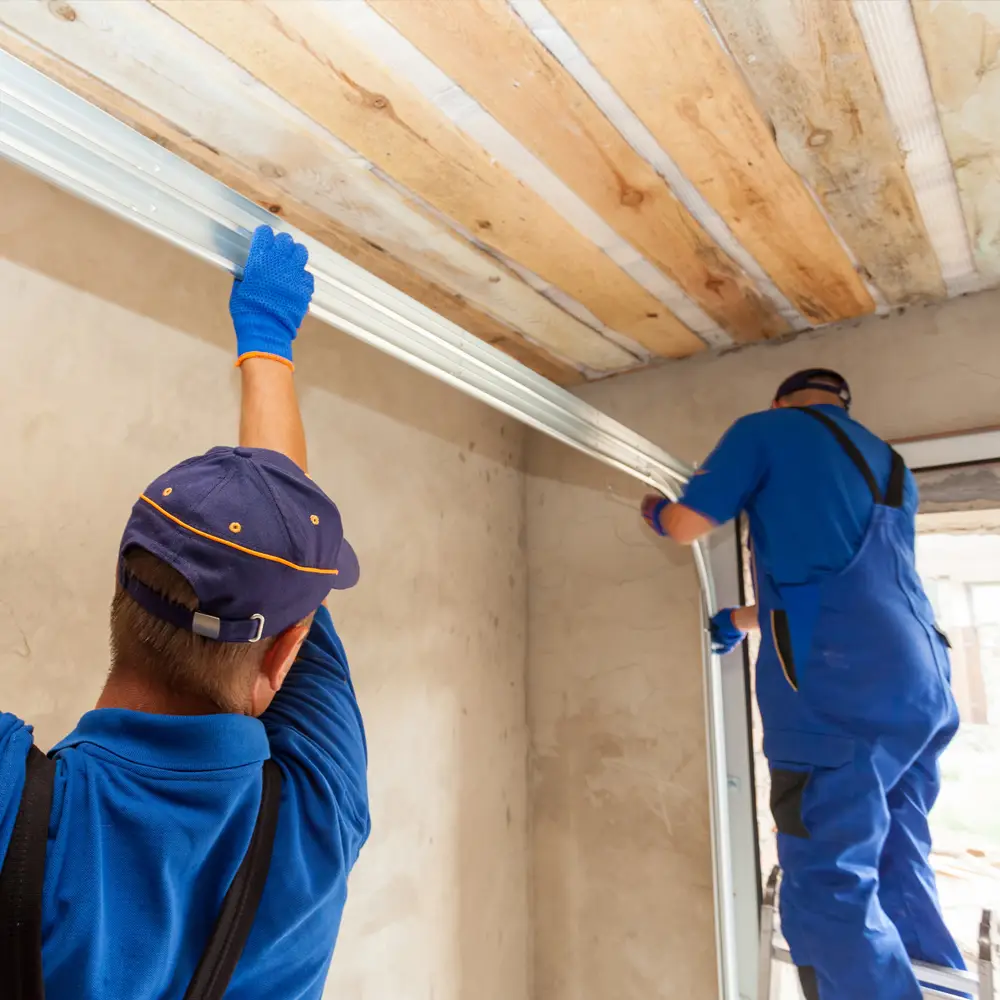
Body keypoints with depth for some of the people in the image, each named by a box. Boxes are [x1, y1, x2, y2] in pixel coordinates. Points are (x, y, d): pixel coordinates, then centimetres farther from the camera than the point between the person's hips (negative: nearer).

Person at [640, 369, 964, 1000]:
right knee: (899, 877, 16)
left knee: (830, 892, -4)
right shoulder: (891, 467, 28)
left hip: (841, 688, -8)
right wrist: (741, 620, 43)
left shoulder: (769, 428, 6)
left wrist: (655, 511, 26)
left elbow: (687, 526, 2)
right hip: (923, 683, 8)